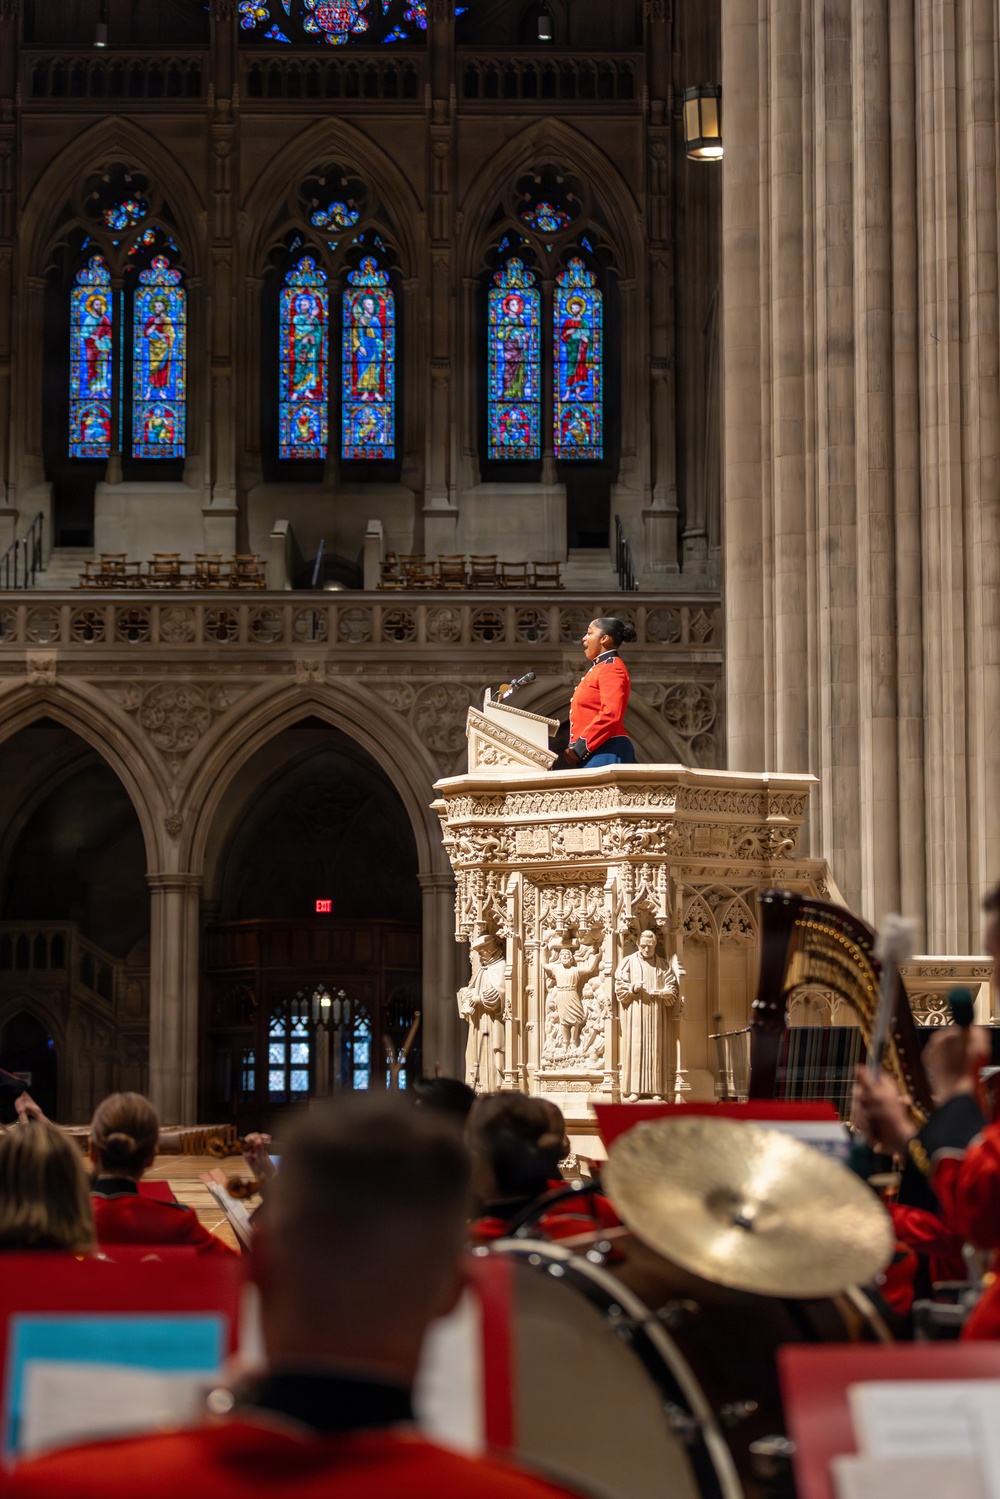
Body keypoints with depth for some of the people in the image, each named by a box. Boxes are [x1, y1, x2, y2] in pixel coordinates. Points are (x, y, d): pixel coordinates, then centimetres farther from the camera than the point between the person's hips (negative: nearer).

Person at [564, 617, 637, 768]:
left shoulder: (611, 668, -8)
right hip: (595, 753, 9)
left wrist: (580, 748, -18)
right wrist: (576, 748, 14)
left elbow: (610, 715, -20)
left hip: (606, 753, -9)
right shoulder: (599, 668, 22)